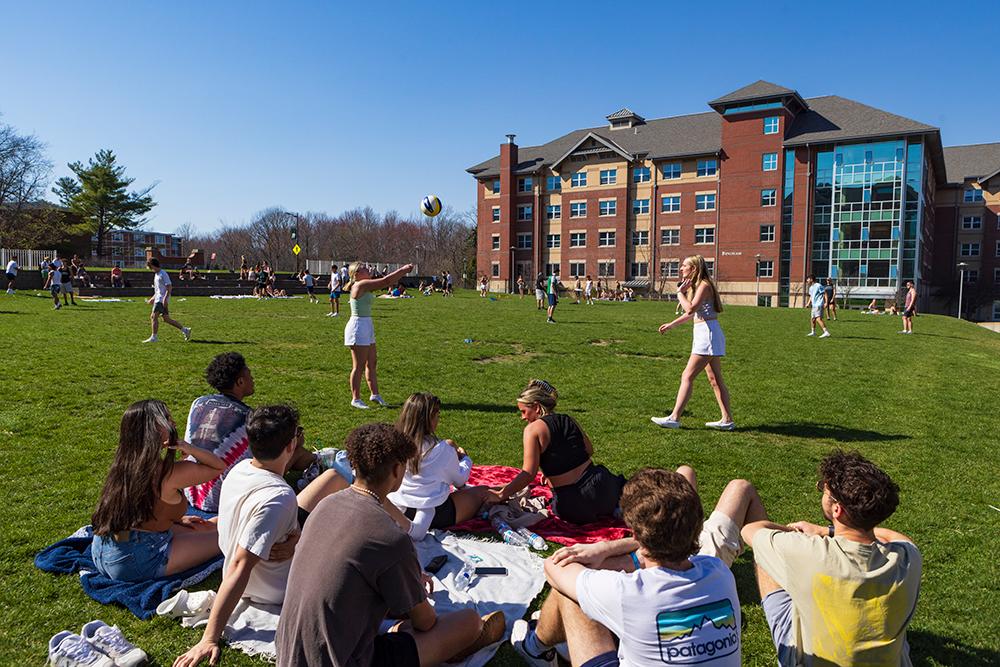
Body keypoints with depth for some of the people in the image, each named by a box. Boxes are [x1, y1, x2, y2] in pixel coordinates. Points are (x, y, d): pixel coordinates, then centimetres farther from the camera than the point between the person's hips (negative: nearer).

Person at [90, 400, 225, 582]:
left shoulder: (123, 463, 6)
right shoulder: (170, 472, -18)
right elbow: (219, 466, -5)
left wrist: (179, 520, 18)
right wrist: (186, 447, -16)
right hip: (134, 561, -9)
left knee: (200, 527, 24)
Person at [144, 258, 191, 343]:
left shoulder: (163, 274, -10)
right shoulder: (156, 275, 19)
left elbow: (169, 287, -17)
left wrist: (165, 298, -24)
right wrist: (152, 298, 24)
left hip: (162, 300, -10)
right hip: (158, 299, 10)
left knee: (154, 316, -12)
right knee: (166, 318, 8)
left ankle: (153, 337, -8)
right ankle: (185, 330, 11)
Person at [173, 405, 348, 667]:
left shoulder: (240, 468, -13)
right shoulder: (277, 498, -39)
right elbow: (239, 567, -39)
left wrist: (296, 537, -18)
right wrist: (209, 639, -36)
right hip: (278, 591, -8)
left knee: (333, 477, 12)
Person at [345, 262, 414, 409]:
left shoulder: (366, 285, 12)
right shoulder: (361, 284, -16)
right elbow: (386, 281, -18)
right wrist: (403, 269, -12)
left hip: (367, 327, 10)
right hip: (358, 326, -10)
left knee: (372, 363, 16)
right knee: (358, 366, -2)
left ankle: (375, 394, 26)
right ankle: (355, 399, 6)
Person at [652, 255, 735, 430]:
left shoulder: (704, 285, -13)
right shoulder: (696, 286, 17)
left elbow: (690, 308, -26)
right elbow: (691, 313, 26)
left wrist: (680, 292, -14)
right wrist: (671, 325, 27)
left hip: (708, 334, -10)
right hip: (704, 335, 10)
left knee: (687, 376, -10)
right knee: (715, 379, 11)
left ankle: (674, 418, -8)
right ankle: (727, 420, 16)